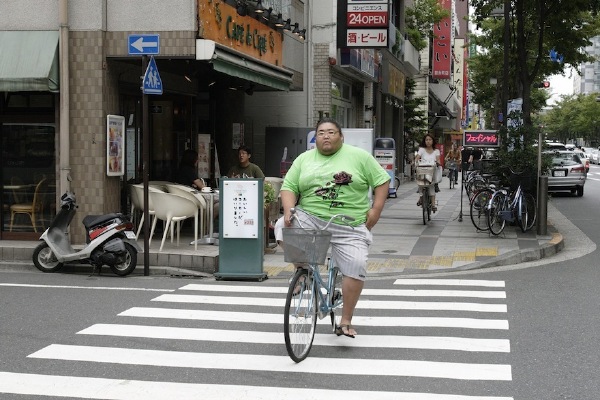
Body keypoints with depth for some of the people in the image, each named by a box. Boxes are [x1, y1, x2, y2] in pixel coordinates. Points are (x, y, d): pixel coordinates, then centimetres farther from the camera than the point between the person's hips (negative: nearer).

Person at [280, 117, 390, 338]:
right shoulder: (304, 159, 10)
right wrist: (289, 210, -11)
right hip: (309, 219, 2)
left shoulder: (358, 156, 3)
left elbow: (382, 181, 4)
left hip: (349, 227, -2)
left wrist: (375, 210, -6)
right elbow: (289, 187, 7)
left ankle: (346, 321, 2)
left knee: (355, 269, -14)